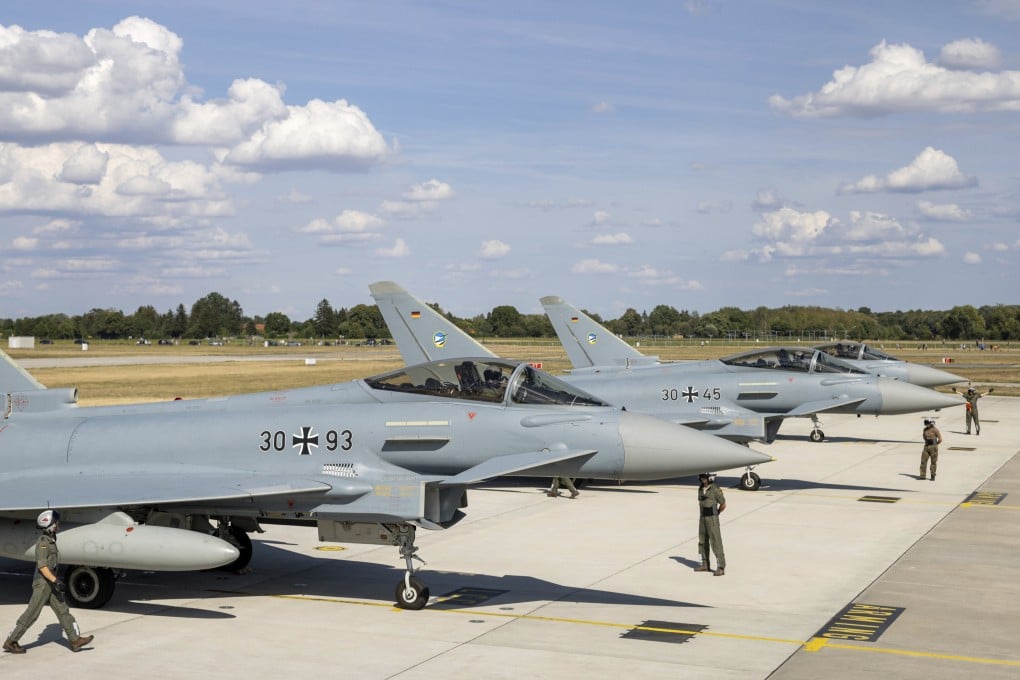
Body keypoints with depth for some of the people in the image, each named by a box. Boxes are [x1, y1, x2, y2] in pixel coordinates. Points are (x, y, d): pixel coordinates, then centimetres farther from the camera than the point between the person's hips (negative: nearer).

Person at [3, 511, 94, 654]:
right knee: (31, 614, -3)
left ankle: (75, 640, 1)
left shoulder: (50, 540, 13)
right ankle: (10, 642, 7)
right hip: (42, 584, -9)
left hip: (50, 584, 9)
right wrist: (55, 580, -28)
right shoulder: (43, 542, -16)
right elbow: (41, 565, -23)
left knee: (63, 610, 4)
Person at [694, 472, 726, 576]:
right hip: (702, 519, 7)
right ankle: (705, 565, 23)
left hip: (712, 520, -7)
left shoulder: (716, 490, -14)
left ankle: (721, 568, -9)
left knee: (716, 543, -9)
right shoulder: (701, 489, 7)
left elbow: (723, 505, -5)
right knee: (703, 542, 12)